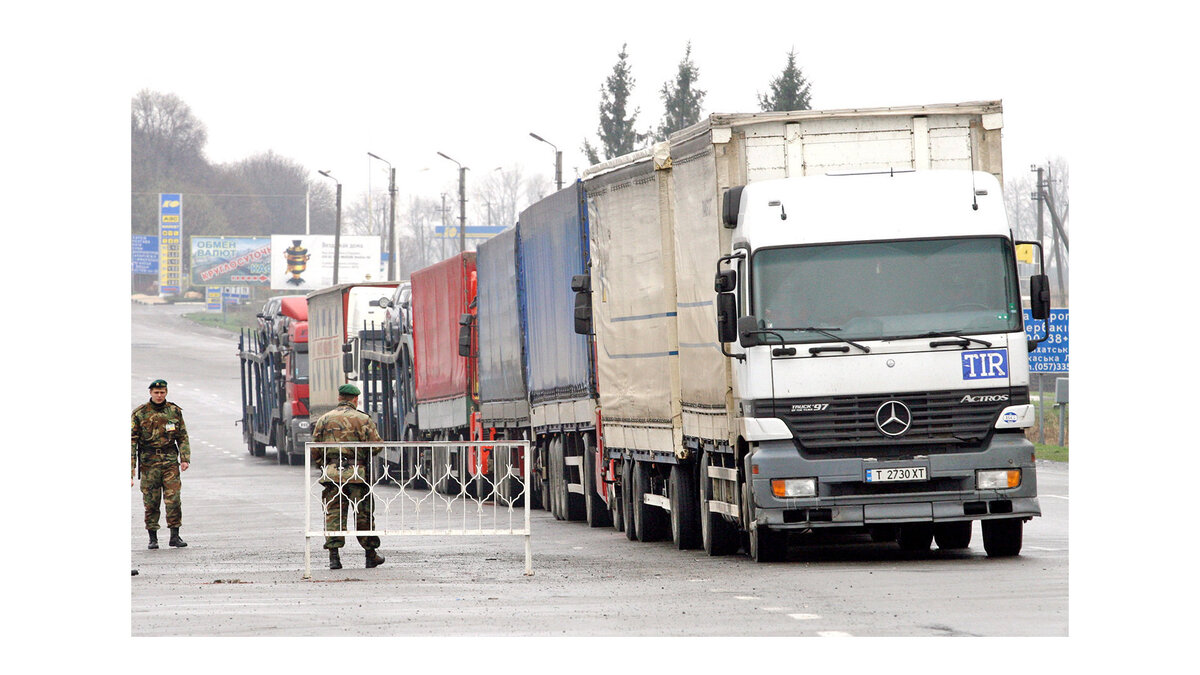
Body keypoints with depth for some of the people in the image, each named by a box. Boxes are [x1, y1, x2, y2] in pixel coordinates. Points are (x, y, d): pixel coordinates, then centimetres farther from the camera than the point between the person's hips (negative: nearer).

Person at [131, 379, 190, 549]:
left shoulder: (174, 412, 7)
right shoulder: (140, 413, 0)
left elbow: (182, 437, 11)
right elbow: (132, 440, 0)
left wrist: (185, 459, 0)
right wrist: (130, 465, -7)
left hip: (170, 460, 1)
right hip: (149, 461, -1)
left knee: (173, 499, -6)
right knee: (151, 501, 1)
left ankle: (175, 536, 0)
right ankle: (153, 538, 8)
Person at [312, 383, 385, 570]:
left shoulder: (324, 420, 8)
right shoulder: (362, 419, -1)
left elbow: (315, 449, 8)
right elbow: (376, 445, -6)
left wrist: (323, 466, 21)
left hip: (331, 473, 2)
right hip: (357, 474, -2)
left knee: (333, 513, 1)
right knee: (364, 513, 8)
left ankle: (334, 555, -8)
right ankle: (371, 555, 15)